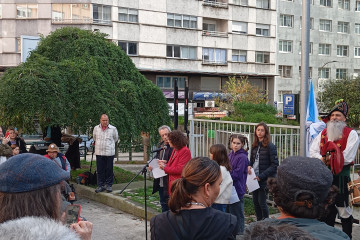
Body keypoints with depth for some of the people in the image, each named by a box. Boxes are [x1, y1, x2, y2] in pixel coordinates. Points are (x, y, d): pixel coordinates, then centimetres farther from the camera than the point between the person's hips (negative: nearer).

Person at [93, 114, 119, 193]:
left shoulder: (113, 129, -1)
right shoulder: (96, 128, 6)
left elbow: (116, 139, 14)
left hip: (109, 153, -2)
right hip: (99, 153, 2)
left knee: (109, 170, 2)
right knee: (100, 170, 4)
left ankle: (109, 185, 13)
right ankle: (100, 185, 13)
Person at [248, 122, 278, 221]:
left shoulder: (270, 146, -11)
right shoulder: (254, 145, 8)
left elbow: (275, 165, -13)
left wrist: (261, 176, -16)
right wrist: (249, 166, -4)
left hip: (265, 179, -6)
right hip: (255, 178, 6)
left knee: (261, 202, -2)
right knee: (255, 201, 11)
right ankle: (259, 221, 26)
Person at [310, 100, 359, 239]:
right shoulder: (323, 133, 12)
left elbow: (347, 157, -14)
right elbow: (313, 151, 9)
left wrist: (330, 160, -11)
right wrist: (321, 159, -10)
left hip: (340, 176, -6)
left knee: (343, 209, -2)